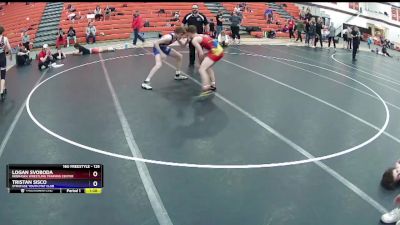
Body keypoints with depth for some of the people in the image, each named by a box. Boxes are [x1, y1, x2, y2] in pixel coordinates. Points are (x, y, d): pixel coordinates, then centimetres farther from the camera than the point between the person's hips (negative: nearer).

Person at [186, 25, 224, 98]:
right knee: (207, 67, 29)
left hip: (215, 52, -9)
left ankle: (206, 89, -23)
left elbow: (201, 53, -9)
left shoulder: (194, 40, -3)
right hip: (220, 50, 9)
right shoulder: (201, 35, 23)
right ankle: (213, 85, 35)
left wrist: (201, 62, 6)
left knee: (201, 69, -12)